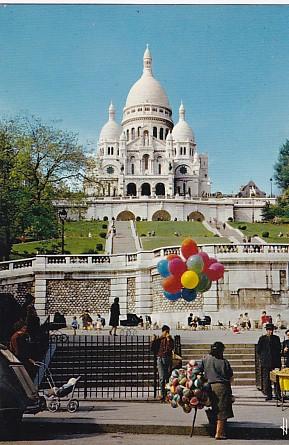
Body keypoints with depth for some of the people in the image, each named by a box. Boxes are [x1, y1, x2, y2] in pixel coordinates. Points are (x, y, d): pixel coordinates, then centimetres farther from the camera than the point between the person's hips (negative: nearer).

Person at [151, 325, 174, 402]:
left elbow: (171, 348, -8)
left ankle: (167, 394, 6)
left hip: (168, 359, 1)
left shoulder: (170, 339, 9)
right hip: (160, 359, -1)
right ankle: (162, 394, -7)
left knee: (167, 377, 0)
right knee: (162, 377, -8)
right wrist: (153, 341, -4)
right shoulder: (158, 339, 10)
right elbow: (153, 349, 6)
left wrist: (168, 339, -13)